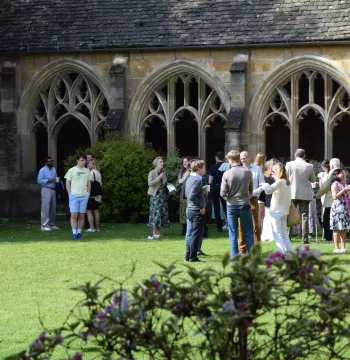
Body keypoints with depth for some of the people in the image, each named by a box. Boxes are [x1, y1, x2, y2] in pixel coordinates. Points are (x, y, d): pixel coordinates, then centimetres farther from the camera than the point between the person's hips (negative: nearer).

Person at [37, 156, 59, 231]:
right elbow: (39, 181, -11)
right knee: (45, 207, -11)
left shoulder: (54, 169, 17)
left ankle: (51, 224, 19)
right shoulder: (42, 170, -5)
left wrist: (57, 180, 3)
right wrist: (48, 180, -18)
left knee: (53, 207, 10)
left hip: (53, 190, 7)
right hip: (46, 189, -7)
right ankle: (44, 225, -12)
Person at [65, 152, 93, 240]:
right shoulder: (71, 170, 0)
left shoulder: (87, 171, 9)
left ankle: (79, 232, 10)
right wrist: (70, 193, -4)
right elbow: (67, 183, 4)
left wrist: (88, 193, 7)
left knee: (81, 215, 3)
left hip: (84, 196, 3)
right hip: (74, 196, -3)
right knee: (74, 215, -10)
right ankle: (74, 233, -8)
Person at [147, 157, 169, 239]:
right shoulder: (152, 173, -4)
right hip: (156, 195, -6)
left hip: (163, 194, 6)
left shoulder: (163, 173, 13)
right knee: (156, 212, -12)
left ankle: (158, 232, 7)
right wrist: (159, 178, -23)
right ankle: (154, 233, -14)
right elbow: (150, 183, -18)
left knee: (162, 213, 3)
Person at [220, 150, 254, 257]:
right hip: (245, 205, 1)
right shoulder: (248, 172, -6)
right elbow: (251, 190, 4)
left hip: (231, 205, -1)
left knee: (233, 234, 8)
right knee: (249, 233, 9)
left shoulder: (227, 174, -10)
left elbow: (223, 193, -7)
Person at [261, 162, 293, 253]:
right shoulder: (287, 182, 10)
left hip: (276, 211, -8)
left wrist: (264, 185, -11)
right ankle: (289, 251, 12)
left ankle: (282, 252, -11)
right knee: (284, 233, 13)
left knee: (277, 234, -5)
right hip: (284, 211, 8)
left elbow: (269, 190, -26)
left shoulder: (279, 182, -15)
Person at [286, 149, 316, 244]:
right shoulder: (309, 166, -6)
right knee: (304, 216, 4)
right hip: (305, 194, 0)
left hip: (292, 193, 0)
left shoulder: (289, 165, -7)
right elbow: (313, 180, 6)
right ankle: (305, 238, 0)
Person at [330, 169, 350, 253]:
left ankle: (343, 247, 7)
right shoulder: (335, 184, -5)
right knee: (337, 228, -7)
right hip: (337, 208, -7)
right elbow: (335, 196, -15)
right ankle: (336, 247, -5)